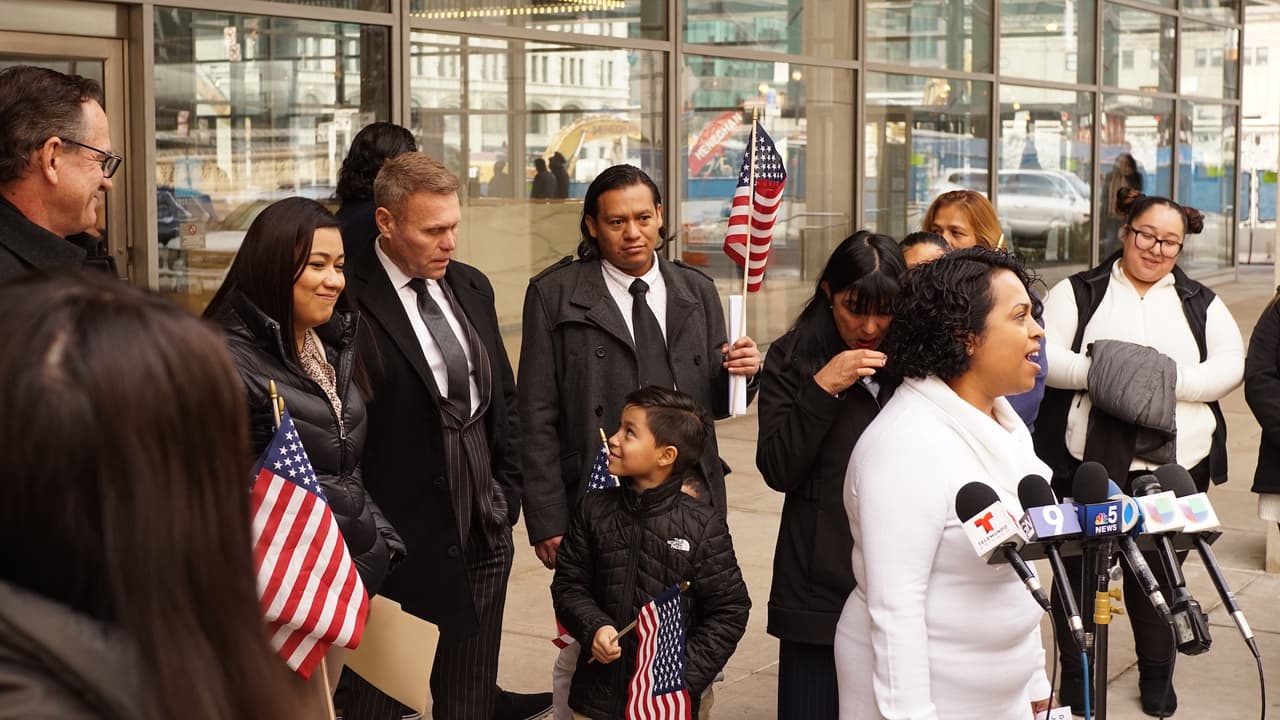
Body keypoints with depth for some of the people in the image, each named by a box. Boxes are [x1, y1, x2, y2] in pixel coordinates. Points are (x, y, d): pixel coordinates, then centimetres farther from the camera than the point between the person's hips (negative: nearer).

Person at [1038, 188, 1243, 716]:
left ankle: (1157, 677, 29)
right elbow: (1042, 354, -6)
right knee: (1079, 569, 8)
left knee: (1159, 572, 11)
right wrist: (1096, 372, -22)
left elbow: (1231, 366, 1)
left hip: (1175, 464, 2)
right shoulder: (1078, 292, 5)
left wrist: (1173, 381, -15)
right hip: (1089, 461, -2)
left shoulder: (1201, 303, 13)